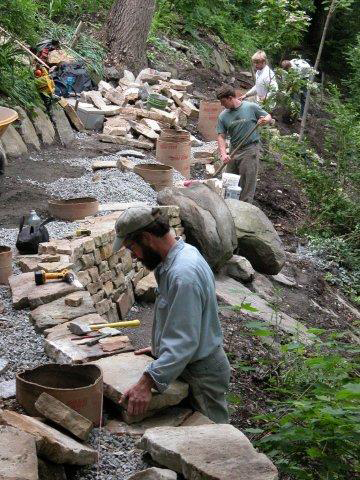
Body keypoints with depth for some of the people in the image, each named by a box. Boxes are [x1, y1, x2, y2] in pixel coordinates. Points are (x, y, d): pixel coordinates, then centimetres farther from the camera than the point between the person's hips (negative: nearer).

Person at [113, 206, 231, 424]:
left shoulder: (183, 274, -31)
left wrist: (146, 383, -36)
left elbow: (184, 342, -34)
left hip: (202, 372, -10)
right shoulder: (182, 253, 2)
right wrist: (160, 347, 17)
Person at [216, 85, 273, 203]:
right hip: (233, 151, 4)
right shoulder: (223, 116, 4)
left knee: (247, 185, -3)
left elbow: (269, 117, 8)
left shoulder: (251, 107, -4)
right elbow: (221, 136, 0)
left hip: (250, 150, -4)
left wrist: (265, 120, -17)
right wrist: (223, 154, -15)